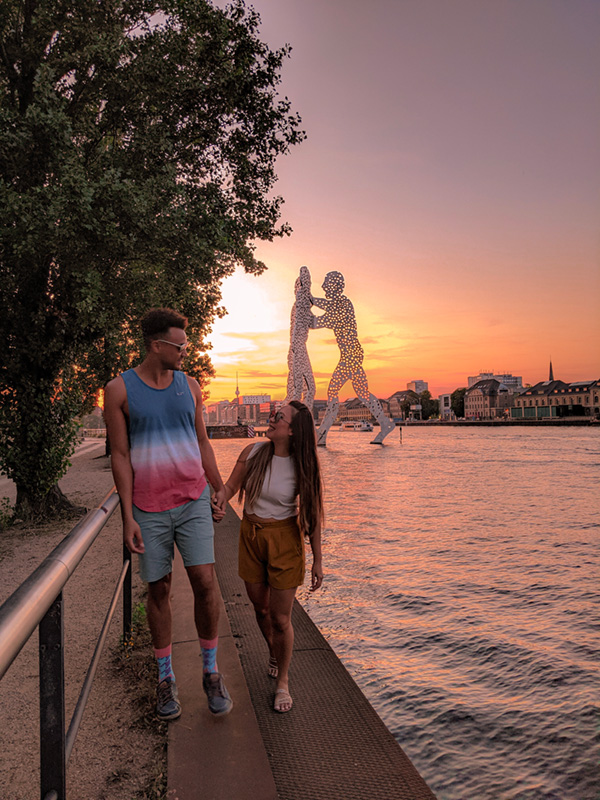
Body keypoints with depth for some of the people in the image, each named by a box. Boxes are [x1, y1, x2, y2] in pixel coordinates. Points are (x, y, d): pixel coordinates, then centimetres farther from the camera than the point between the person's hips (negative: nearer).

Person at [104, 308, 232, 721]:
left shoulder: (189, 384, 6)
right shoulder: (119, 390, -4)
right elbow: (121, 456, -4)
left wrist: (219, 488, 15)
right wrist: (128, 516, -8)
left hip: (194, 501, 2)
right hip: (149, 509, -2)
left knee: (205, 581, -6)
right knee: (159, 590, 8)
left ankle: (211, 671, 15)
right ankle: (166, 678, 26)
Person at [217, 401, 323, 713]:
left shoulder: (303, 466, -13)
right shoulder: (252, 453, -7)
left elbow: (312, 514, -7)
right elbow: (229, 488, -1)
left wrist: (317, 560, -4)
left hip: (284, 540, -3)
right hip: (251, 535, 3)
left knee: (280, 618, 2)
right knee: (260, 608, 18)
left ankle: (282, 681, 27)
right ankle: (273, 653, 49)